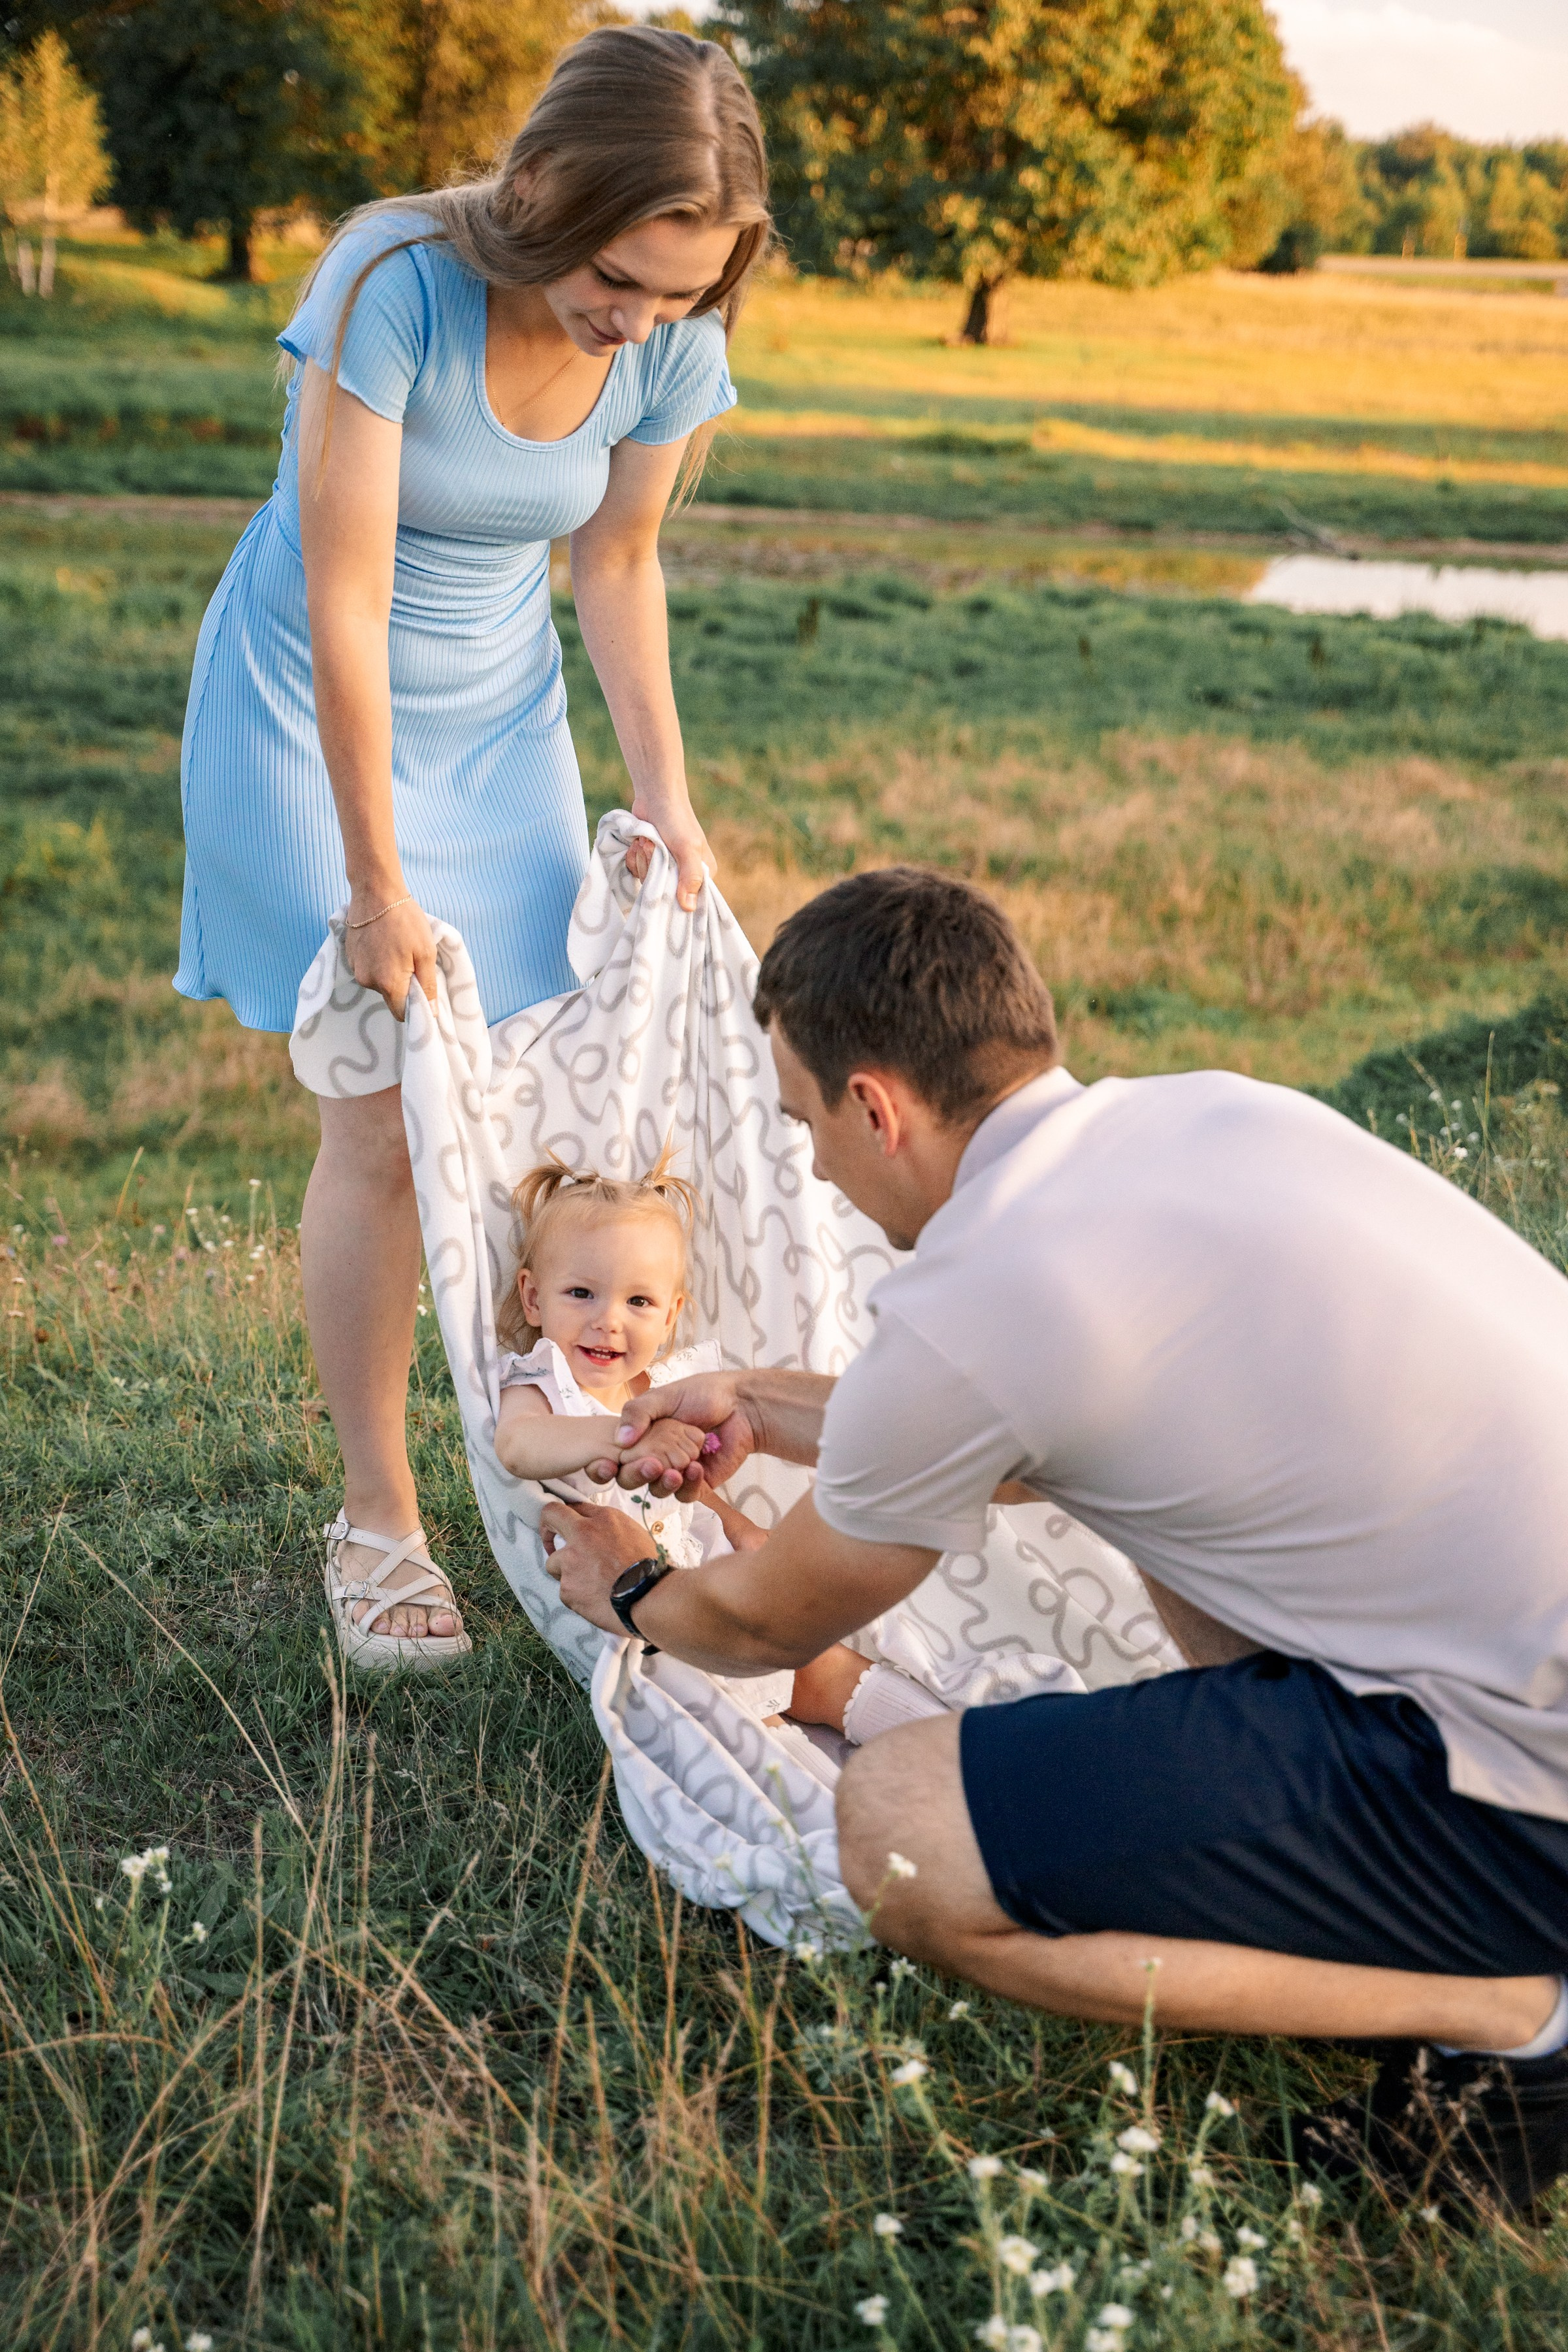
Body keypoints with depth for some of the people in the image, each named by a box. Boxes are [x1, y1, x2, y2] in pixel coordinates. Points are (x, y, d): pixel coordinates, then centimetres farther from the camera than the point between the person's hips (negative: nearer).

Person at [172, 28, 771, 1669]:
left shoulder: (675, 349, -14)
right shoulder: (393, 287, -30)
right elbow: (345, 610, -26)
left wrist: (665, 791, -1)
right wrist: (375, 884, -22)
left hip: (498, 717, 5)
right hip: (313, 711, -4)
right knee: (384, 1119, -7)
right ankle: (375, 1521, 6)